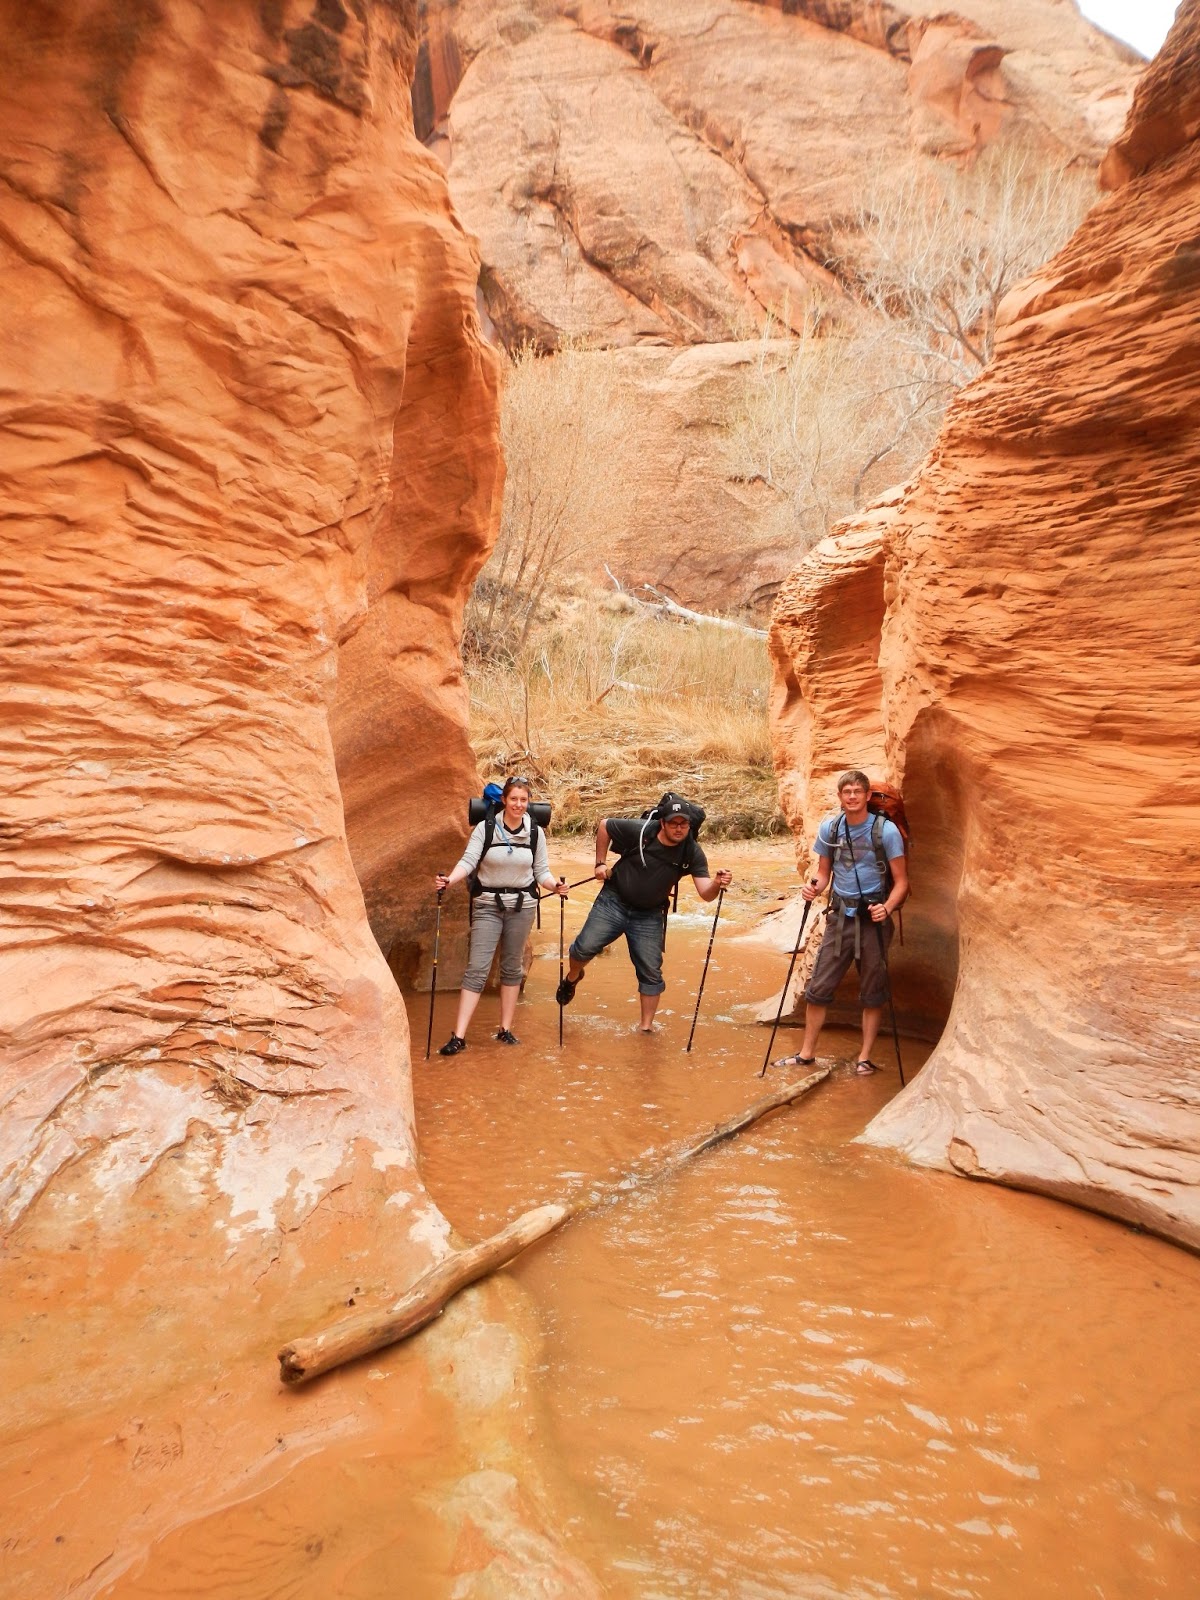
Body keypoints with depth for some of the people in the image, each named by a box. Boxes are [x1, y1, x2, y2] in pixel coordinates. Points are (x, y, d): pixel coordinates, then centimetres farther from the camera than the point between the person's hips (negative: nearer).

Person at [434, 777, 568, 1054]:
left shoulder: (536, 833, 1)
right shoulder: (485, 828, -6)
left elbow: (542, 871, 3)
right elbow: (468, 861, -13)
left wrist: (555, 885, -16)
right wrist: (450, 879, -31)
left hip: (522, 906, 2)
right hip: (488, 905, -2)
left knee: (512, 968, 11)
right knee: (477, 969, -8)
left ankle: (505, 1030, 22)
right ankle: (458, 1036, -6)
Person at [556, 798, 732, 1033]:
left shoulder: (692, 853, -15)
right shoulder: (640, 831, -20)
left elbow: (705, 893, -20)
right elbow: (604, 825, -3)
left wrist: (717, 884, -43)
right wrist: (601, 862, -5)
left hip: (649, 916, 2)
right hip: (614, 902, -1)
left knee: (651, 972, 4)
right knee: (585, 947, -8)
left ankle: (646, 1026, 21)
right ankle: (572, 978, 28)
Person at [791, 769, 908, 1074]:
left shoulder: (886, 831, -9)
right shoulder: (829, 828, 1)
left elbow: (901, 881, -6)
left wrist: (887, 908, -23)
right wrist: (815, 887, -11)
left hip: (873, 918, -3)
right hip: (840, 915, 3)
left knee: (872, 992, 6)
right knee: (818, 987, 2)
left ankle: (865, 1057, 18)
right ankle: (807, 1054, 13)